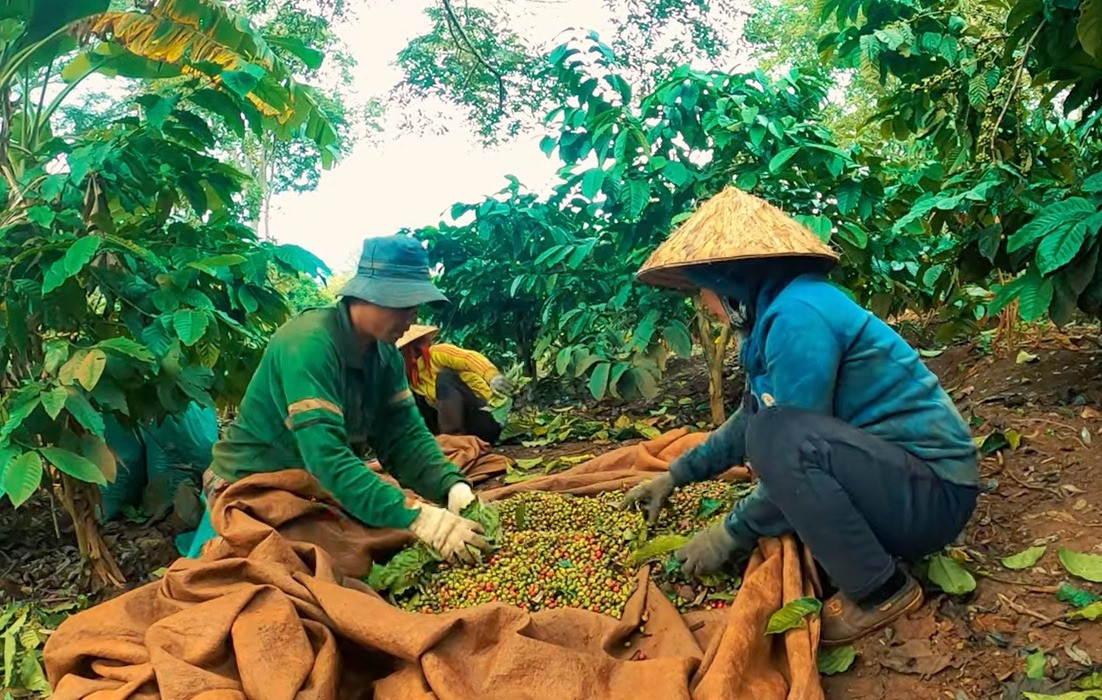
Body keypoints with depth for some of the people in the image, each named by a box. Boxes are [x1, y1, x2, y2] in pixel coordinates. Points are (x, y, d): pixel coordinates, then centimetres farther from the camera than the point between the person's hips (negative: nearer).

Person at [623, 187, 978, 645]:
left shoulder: (798, 314, -22)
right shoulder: (779, 309, 7)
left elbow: (781, 439, -22)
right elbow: (749, 419, 18)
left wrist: (731, 533, -9)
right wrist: (675, 475, 20)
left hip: (932, 493, -10)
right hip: (887, 475, 10)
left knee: (776, 438, -30)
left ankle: (880, 591, -10)